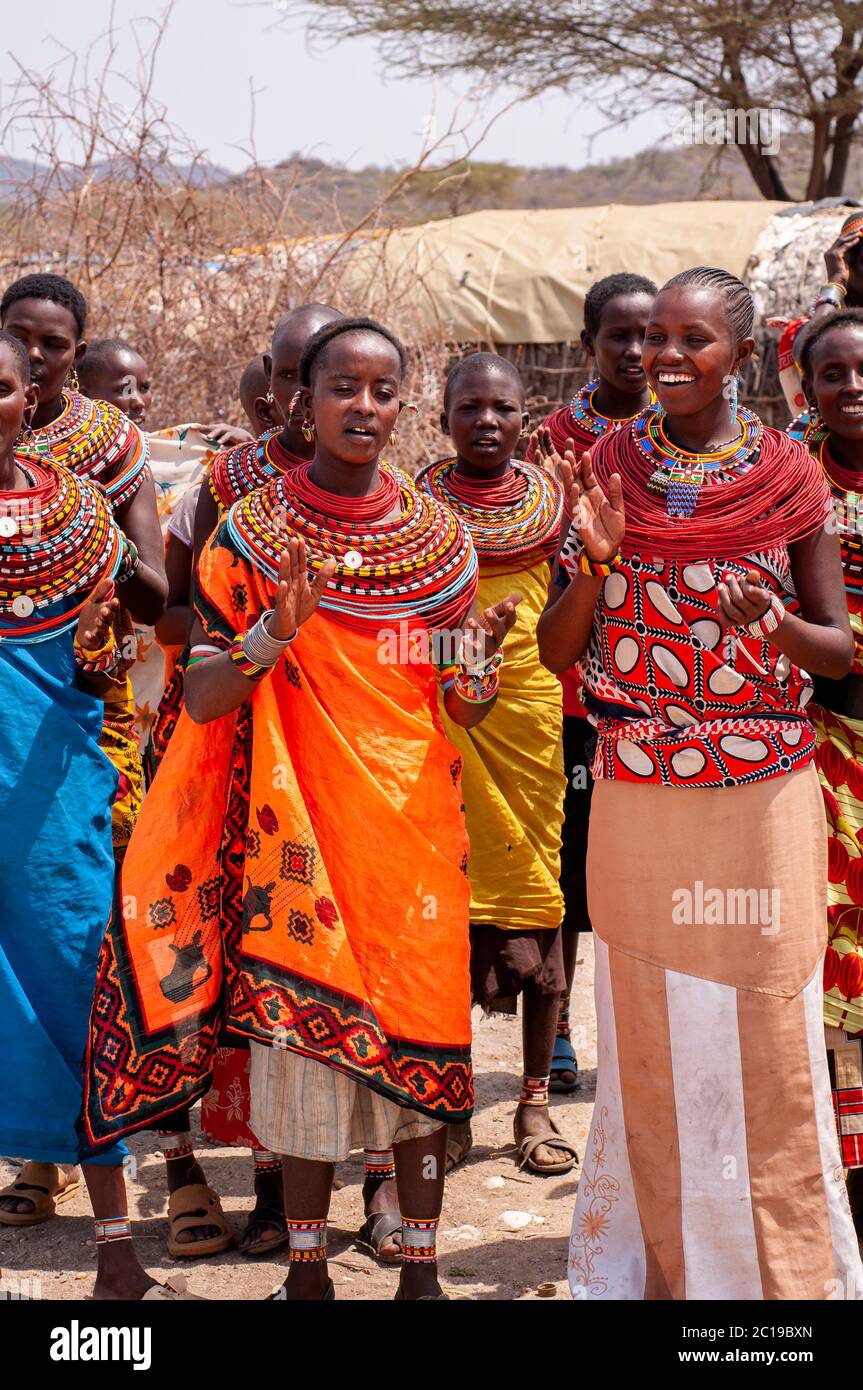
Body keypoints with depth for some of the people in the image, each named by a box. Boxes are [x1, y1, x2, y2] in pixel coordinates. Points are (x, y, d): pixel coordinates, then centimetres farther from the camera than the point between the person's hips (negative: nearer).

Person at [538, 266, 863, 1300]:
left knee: (767, 1039, 2)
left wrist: (774, 625, -18)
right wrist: (594, 562, -14)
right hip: (637, 794, 1)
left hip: (765, 791, -1)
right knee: (647, 1034, 7)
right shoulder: (608, 470, 2)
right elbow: (555, 654, 3)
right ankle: (658, 1262, 23)